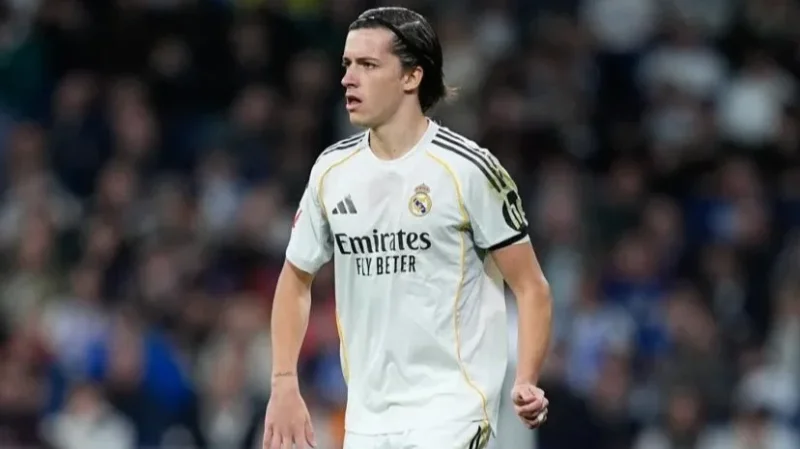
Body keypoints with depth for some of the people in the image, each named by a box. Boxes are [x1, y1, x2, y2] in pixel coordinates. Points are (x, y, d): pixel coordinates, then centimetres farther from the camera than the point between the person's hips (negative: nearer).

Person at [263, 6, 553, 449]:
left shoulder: (468, 168, -8)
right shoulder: (332, 170, 6)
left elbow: (530, 287, -4)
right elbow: (295, 279, 19)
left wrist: (526, 383, -19)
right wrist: (284, 385, 7)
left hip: (451, 412, -6)